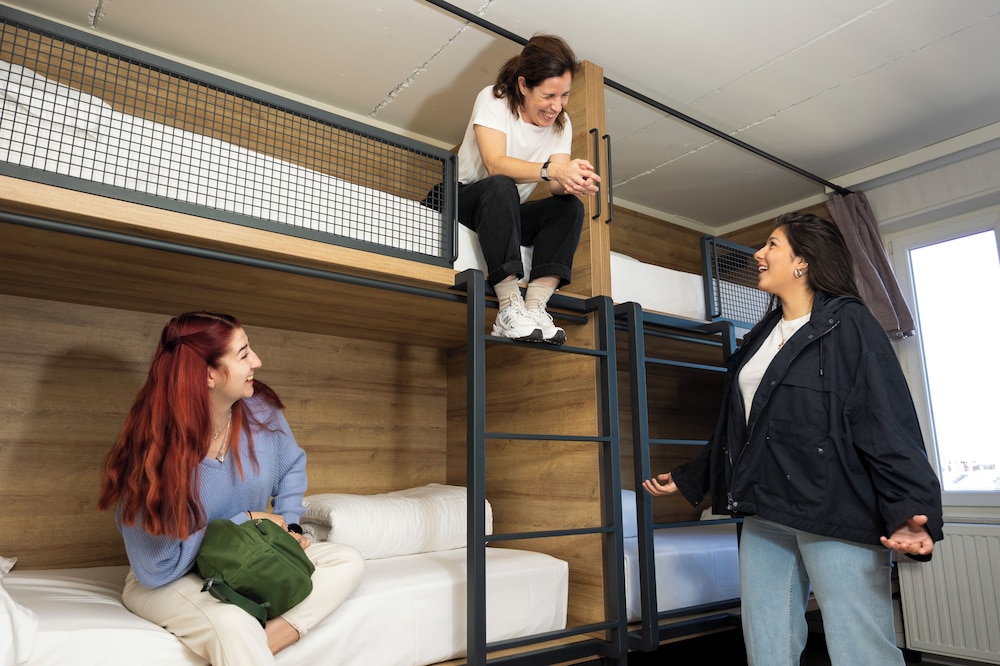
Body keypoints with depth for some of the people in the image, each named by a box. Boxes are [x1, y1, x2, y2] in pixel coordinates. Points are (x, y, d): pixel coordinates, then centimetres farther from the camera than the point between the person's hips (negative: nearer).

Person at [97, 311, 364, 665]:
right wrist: (246, 521, -18)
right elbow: (158, 567, -21)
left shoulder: (261, 410, -12)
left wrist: (287, 527, -4)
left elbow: (292, 467, 9)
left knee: (347, 562, -13)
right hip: (168, 582, -6)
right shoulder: (152, 449, -25)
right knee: (232, 625, -38)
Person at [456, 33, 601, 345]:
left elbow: (557, 184, -16)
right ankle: (510, 309, -42)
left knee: (570, 207, -20)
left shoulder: (561, 123, -1)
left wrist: (575, 183, -40)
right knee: (500, 187, -36)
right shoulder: (493, 100, -15)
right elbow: (495, 164, -31)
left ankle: (534, 307, -33)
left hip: (507, 214, 5)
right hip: (465, 199, -5)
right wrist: (552, 169, -46)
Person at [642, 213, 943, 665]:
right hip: (764, 515, 7)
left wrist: (912, 511, -24)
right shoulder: (761, 337, 19)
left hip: (836, 515, -7)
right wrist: (687, 479, 26)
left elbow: (891, 423, -12)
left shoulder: (848, 324, -2)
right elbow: (734, 428, 23)